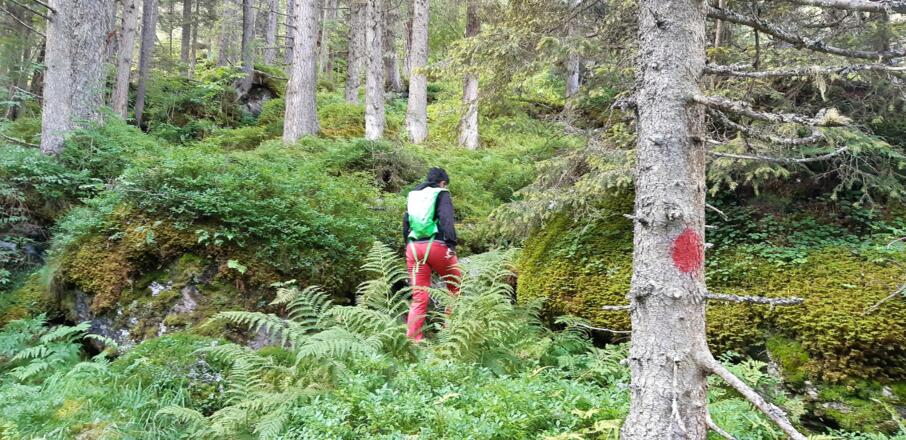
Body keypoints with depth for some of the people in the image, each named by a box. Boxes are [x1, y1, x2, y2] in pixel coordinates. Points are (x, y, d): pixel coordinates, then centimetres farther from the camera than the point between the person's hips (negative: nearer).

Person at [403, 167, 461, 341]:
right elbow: (446, 219, -10)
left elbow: (405, 223, 20)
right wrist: (451, 244, -15)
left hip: (413, 247, 5)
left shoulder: (412, 195, 21)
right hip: (436, 246, -5)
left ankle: (412, 339, -3)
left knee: (419, 297, 6)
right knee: (456, 287, 15)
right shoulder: (442, 194, 5)